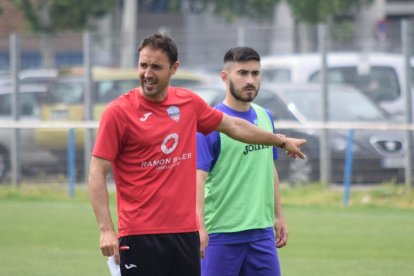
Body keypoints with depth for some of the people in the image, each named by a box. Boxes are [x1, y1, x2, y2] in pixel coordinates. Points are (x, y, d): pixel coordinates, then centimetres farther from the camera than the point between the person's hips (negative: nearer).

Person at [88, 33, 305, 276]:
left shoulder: (189, 103, 8)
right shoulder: (119, 112, -6)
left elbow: (234, 126, 25)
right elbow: (97, 172, -8)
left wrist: (281, 141, 35)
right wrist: (106, 229, -16)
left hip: (186, 231, 5)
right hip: (140, 235, -5)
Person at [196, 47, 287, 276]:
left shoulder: (265, 117, 10)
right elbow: (198, 177, -16)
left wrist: (278, 216, 19)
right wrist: (199, 227, -24)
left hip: (262, 231, 6)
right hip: (221, 234, -6)